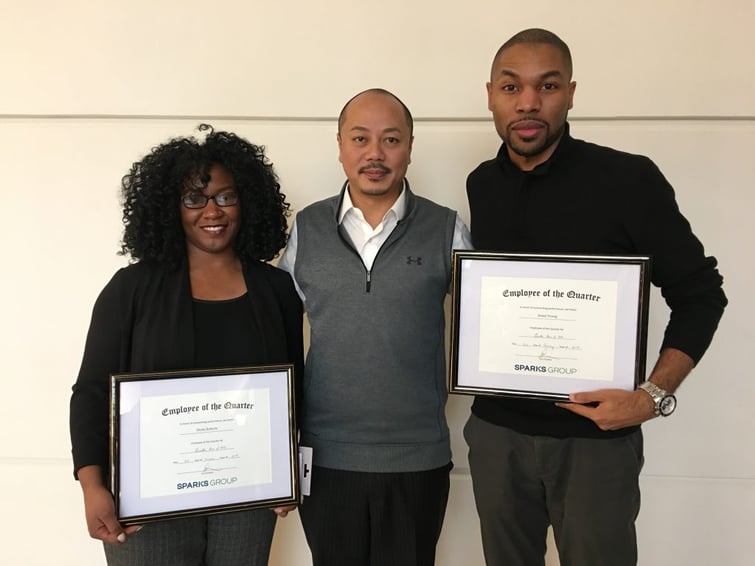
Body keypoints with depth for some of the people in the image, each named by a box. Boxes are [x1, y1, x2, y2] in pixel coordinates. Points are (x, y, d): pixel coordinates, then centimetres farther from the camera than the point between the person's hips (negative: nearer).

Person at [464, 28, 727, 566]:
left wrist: (654, 396, -16)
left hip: (595, 435, -3)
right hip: (496, 429, 4)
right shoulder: (482, 185, 3)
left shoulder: (628, 179, -11)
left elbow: (699, 293, -5)